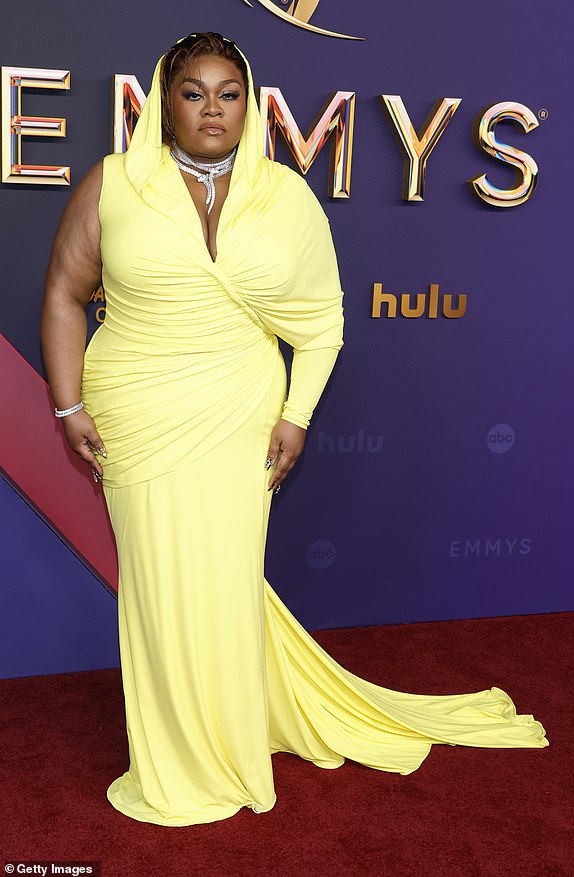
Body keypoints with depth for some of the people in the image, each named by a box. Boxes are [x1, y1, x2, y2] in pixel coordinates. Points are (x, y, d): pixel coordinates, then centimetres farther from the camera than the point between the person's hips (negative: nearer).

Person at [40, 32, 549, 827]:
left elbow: (322, 318, 5)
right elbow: (65, 294, 2)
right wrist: (68, 406, -3)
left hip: (237, 423, 0)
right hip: (136, 424, 0)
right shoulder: (113, 185, -1)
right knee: (159, 578, 7)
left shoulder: (288, 197, 2)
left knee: (223, 577, 5)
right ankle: (178, 759, 29)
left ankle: (228, 754, 30)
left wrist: (297, 415, -3)